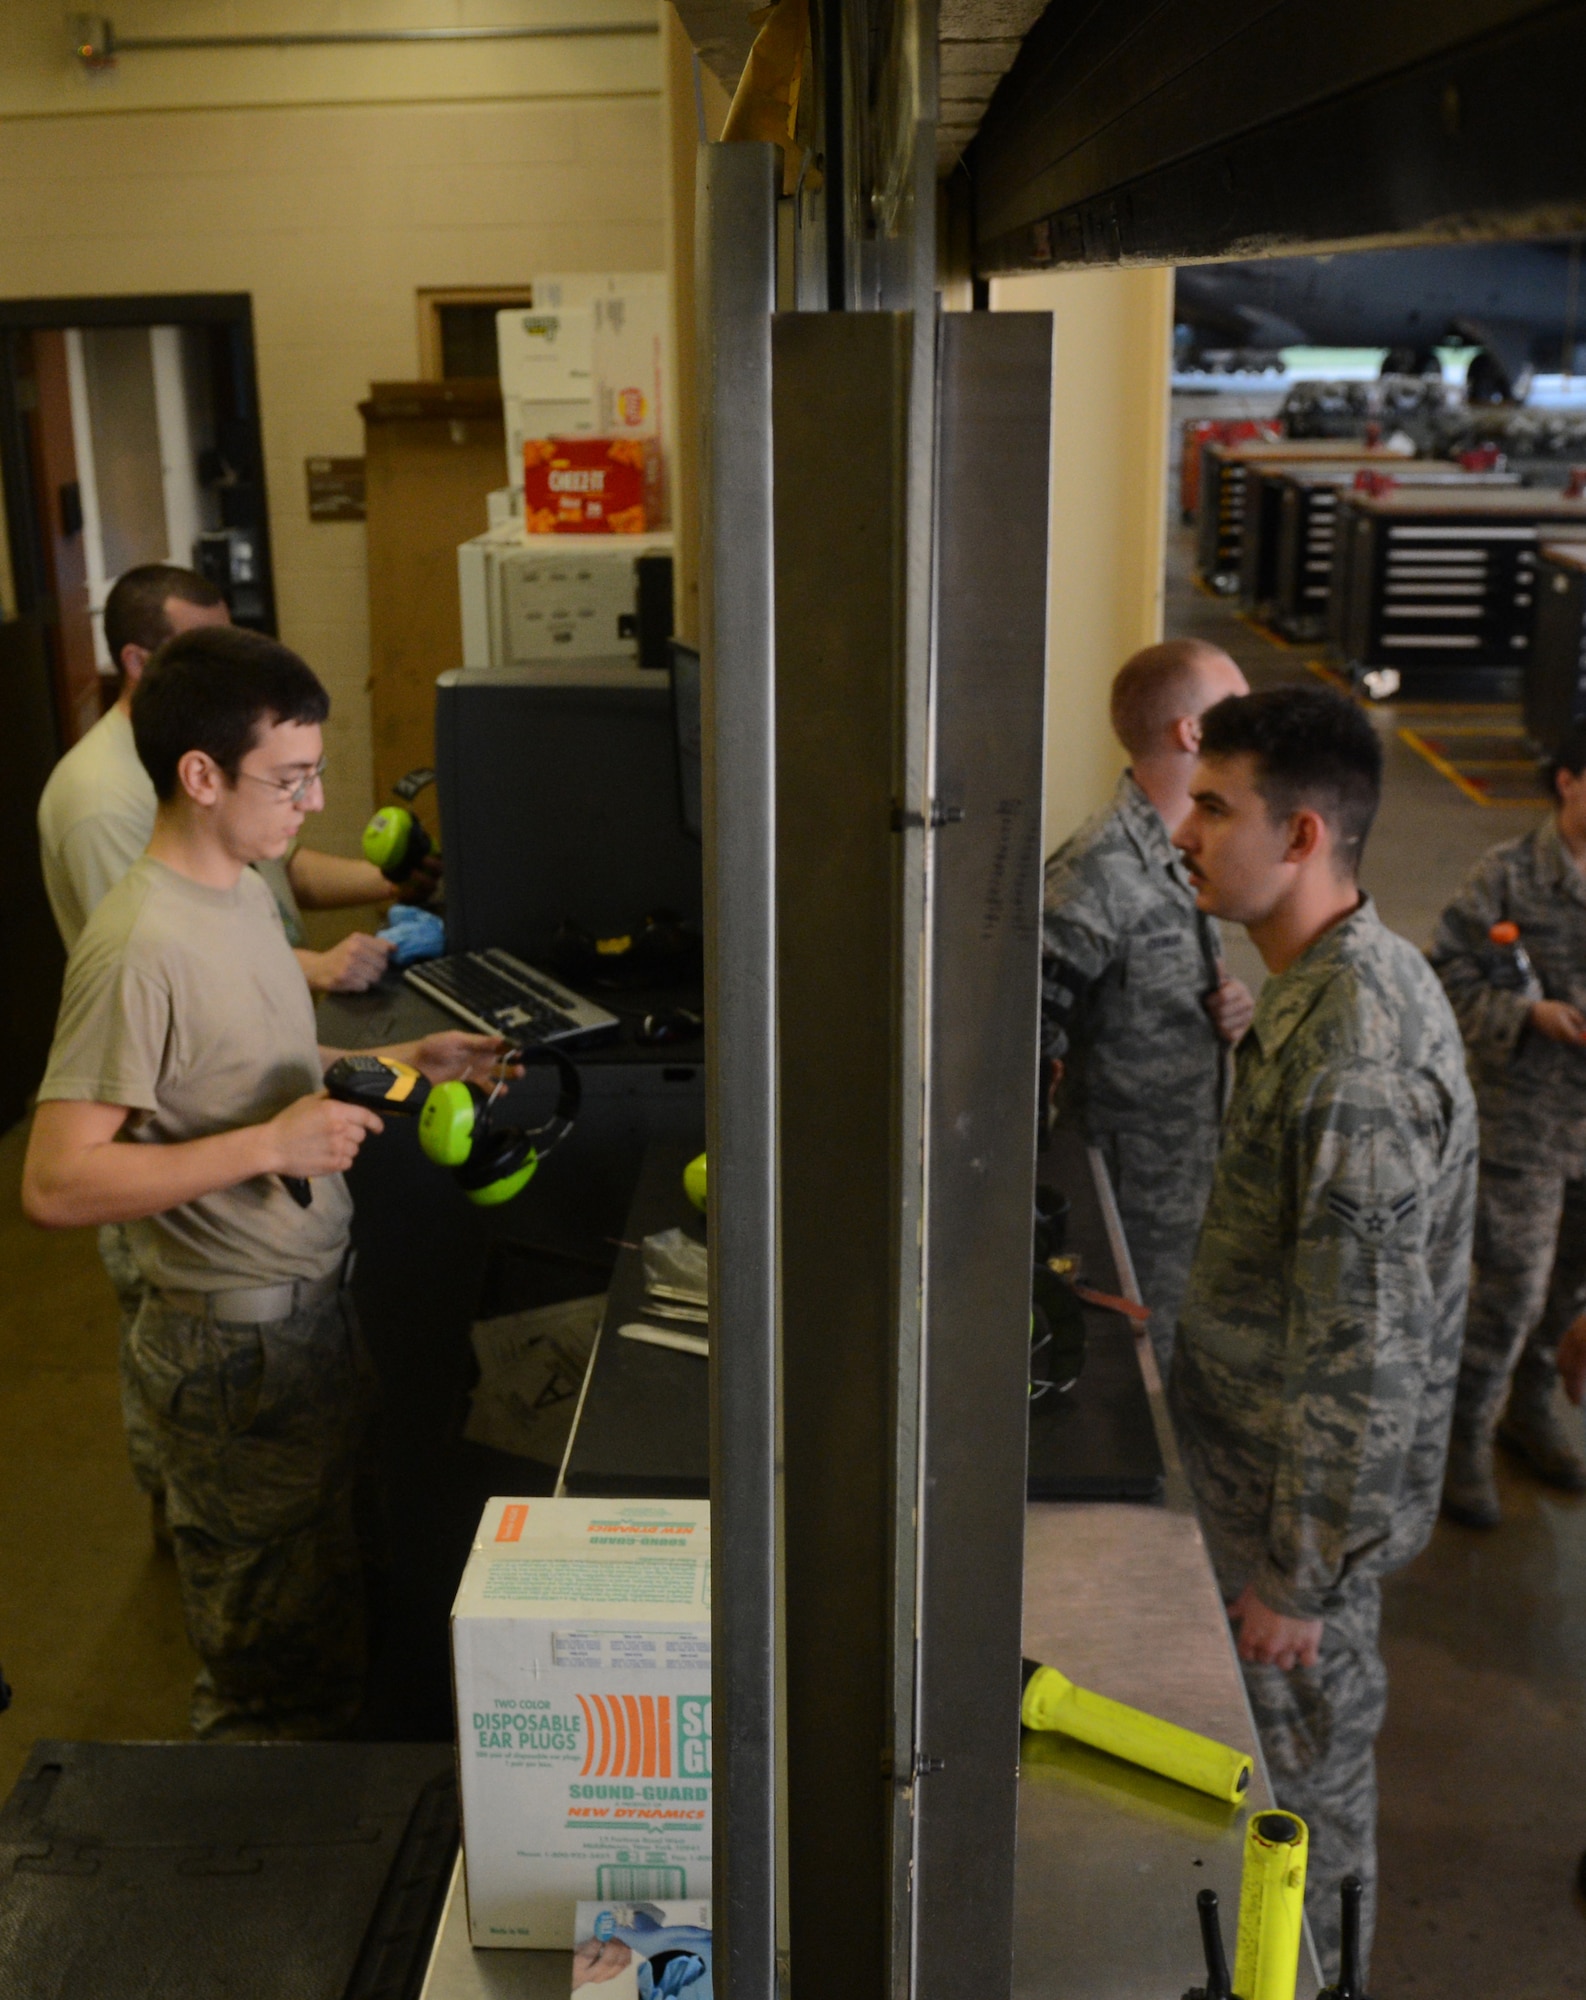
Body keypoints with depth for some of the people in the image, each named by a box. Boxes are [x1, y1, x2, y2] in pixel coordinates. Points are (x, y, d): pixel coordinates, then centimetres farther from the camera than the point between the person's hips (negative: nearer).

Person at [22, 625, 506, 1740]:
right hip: (237, 1347, -9)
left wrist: (400, 1064, 7)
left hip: (317, 1302, 9)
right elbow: (57, 1184, -26)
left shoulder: (243, 891, 6)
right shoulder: (140, 947, -24)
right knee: (273, 1683, 7)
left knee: (341, 1599, 24)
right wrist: (269, 1144, -29)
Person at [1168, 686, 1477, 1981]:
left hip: (1301, 1487, -9)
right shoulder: (1341, 980, 1)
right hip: (1258, 1447, 9)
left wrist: (1299, 1574, -20)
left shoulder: (1357, 1049, -31)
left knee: (1302, 1762, 12)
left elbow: (1361, 1348, -28)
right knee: (1300, 1742, 26)